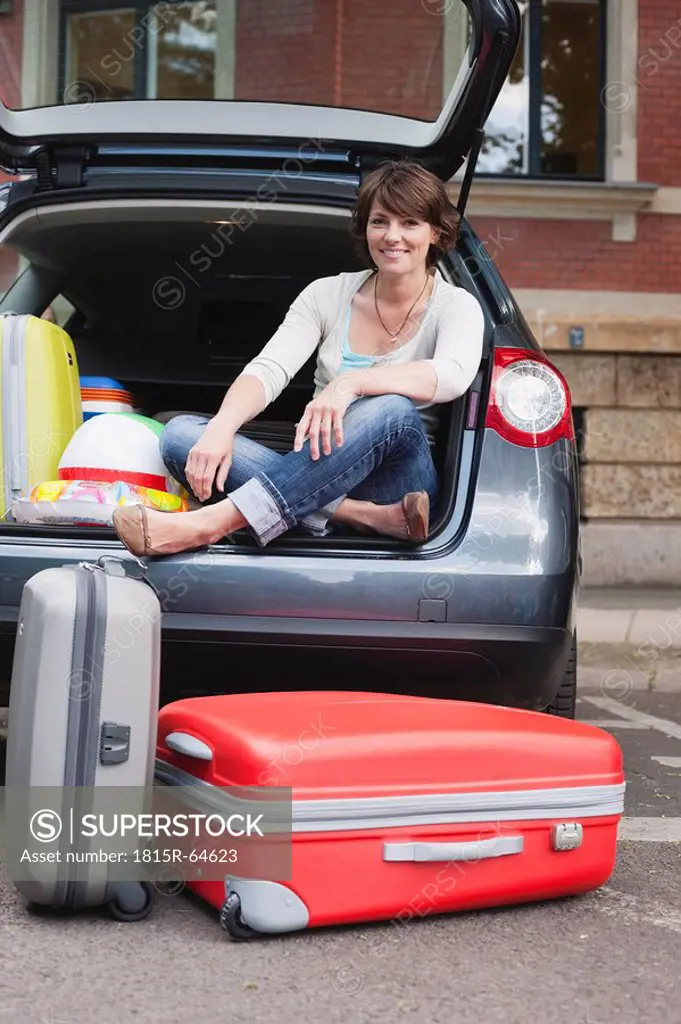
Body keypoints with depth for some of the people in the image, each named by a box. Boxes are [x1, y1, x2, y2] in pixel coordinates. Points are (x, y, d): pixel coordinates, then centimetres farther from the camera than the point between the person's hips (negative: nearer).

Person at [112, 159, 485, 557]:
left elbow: (453, 375, -23)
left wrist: (351, 382, -38)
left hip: (396, 483, -3)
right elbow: (268, 370, -4)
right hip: (317, 477, 4)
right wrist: (221, 428, -26)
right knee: (180, 433, -18)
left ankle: (214, 521, -45)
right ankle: (362, 516, -37)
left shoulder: (456, 305, 1)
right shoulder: (328, 294, 9)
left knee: (393, 410, -37)